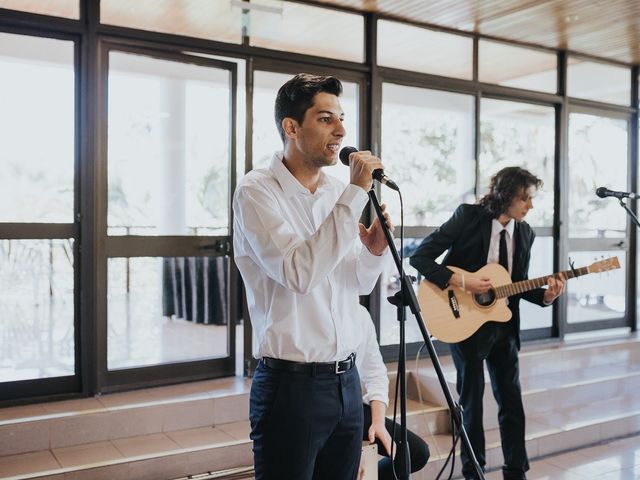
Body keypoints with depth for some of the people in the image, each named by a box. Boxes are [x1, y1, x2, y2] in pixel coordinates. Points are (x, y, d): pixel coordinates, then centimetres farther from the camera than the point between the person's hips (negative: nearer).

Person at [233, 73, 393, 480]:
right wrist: (356, 193, -23)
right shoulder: (257, 190, -11)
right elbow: (300, 274, -27)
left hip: (347, 380, 6)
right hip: (291, 384, -6)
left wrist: (375, 250, -7)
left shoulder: (338, 191, 8)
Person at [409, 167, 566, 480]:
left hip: (504, 323, 5)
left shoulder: (524, 233, 3)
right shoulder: (468, 217, -14)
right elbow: (420, 257, -17)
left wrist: (546, 295, -9)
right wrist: (460, 281, -25)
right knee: (472, 398, 7)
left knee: (511, 399, 10)